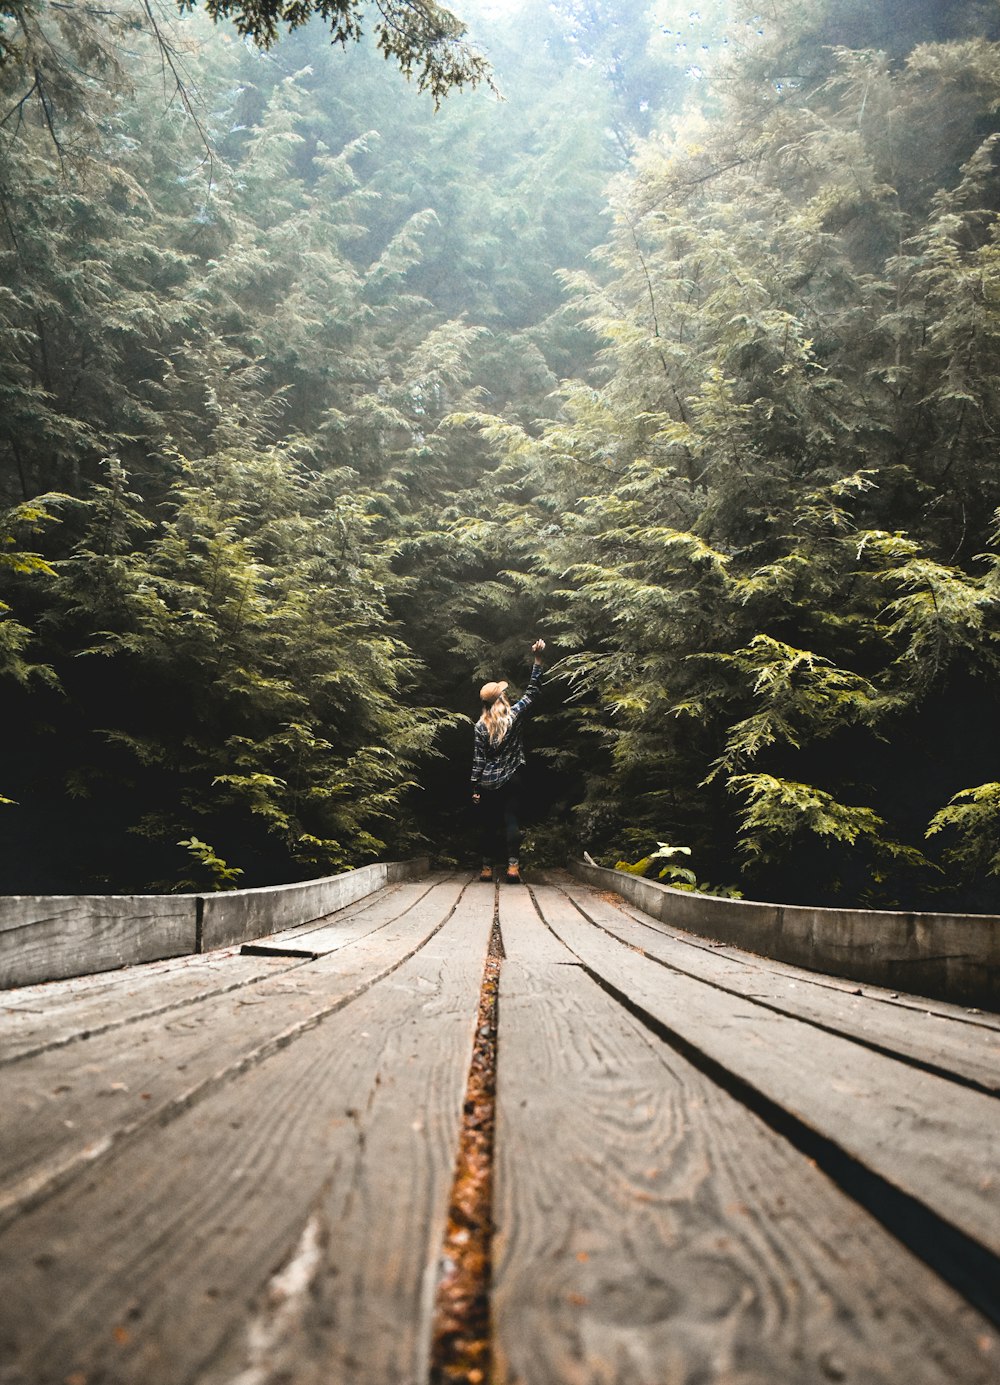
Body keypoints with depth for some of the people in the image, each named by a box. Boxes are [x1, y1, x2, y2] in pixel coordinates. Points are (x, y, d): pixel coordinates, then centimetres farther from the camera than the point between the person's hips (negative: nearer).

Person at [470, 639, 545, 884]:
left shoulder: (480, 726, -5)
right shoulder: (515, 715, -6)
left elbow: (478, 760, -4)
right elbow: (532, 690, 3)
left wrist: (475, 788, 2)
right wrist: (537, 658, 3)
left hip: (488, 783, 1)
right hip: (511, 780, 0)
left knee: (487, 824, 9)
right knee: (511, 822, -2)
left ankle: (487, 868, 10)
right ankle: (513, 867, -14)